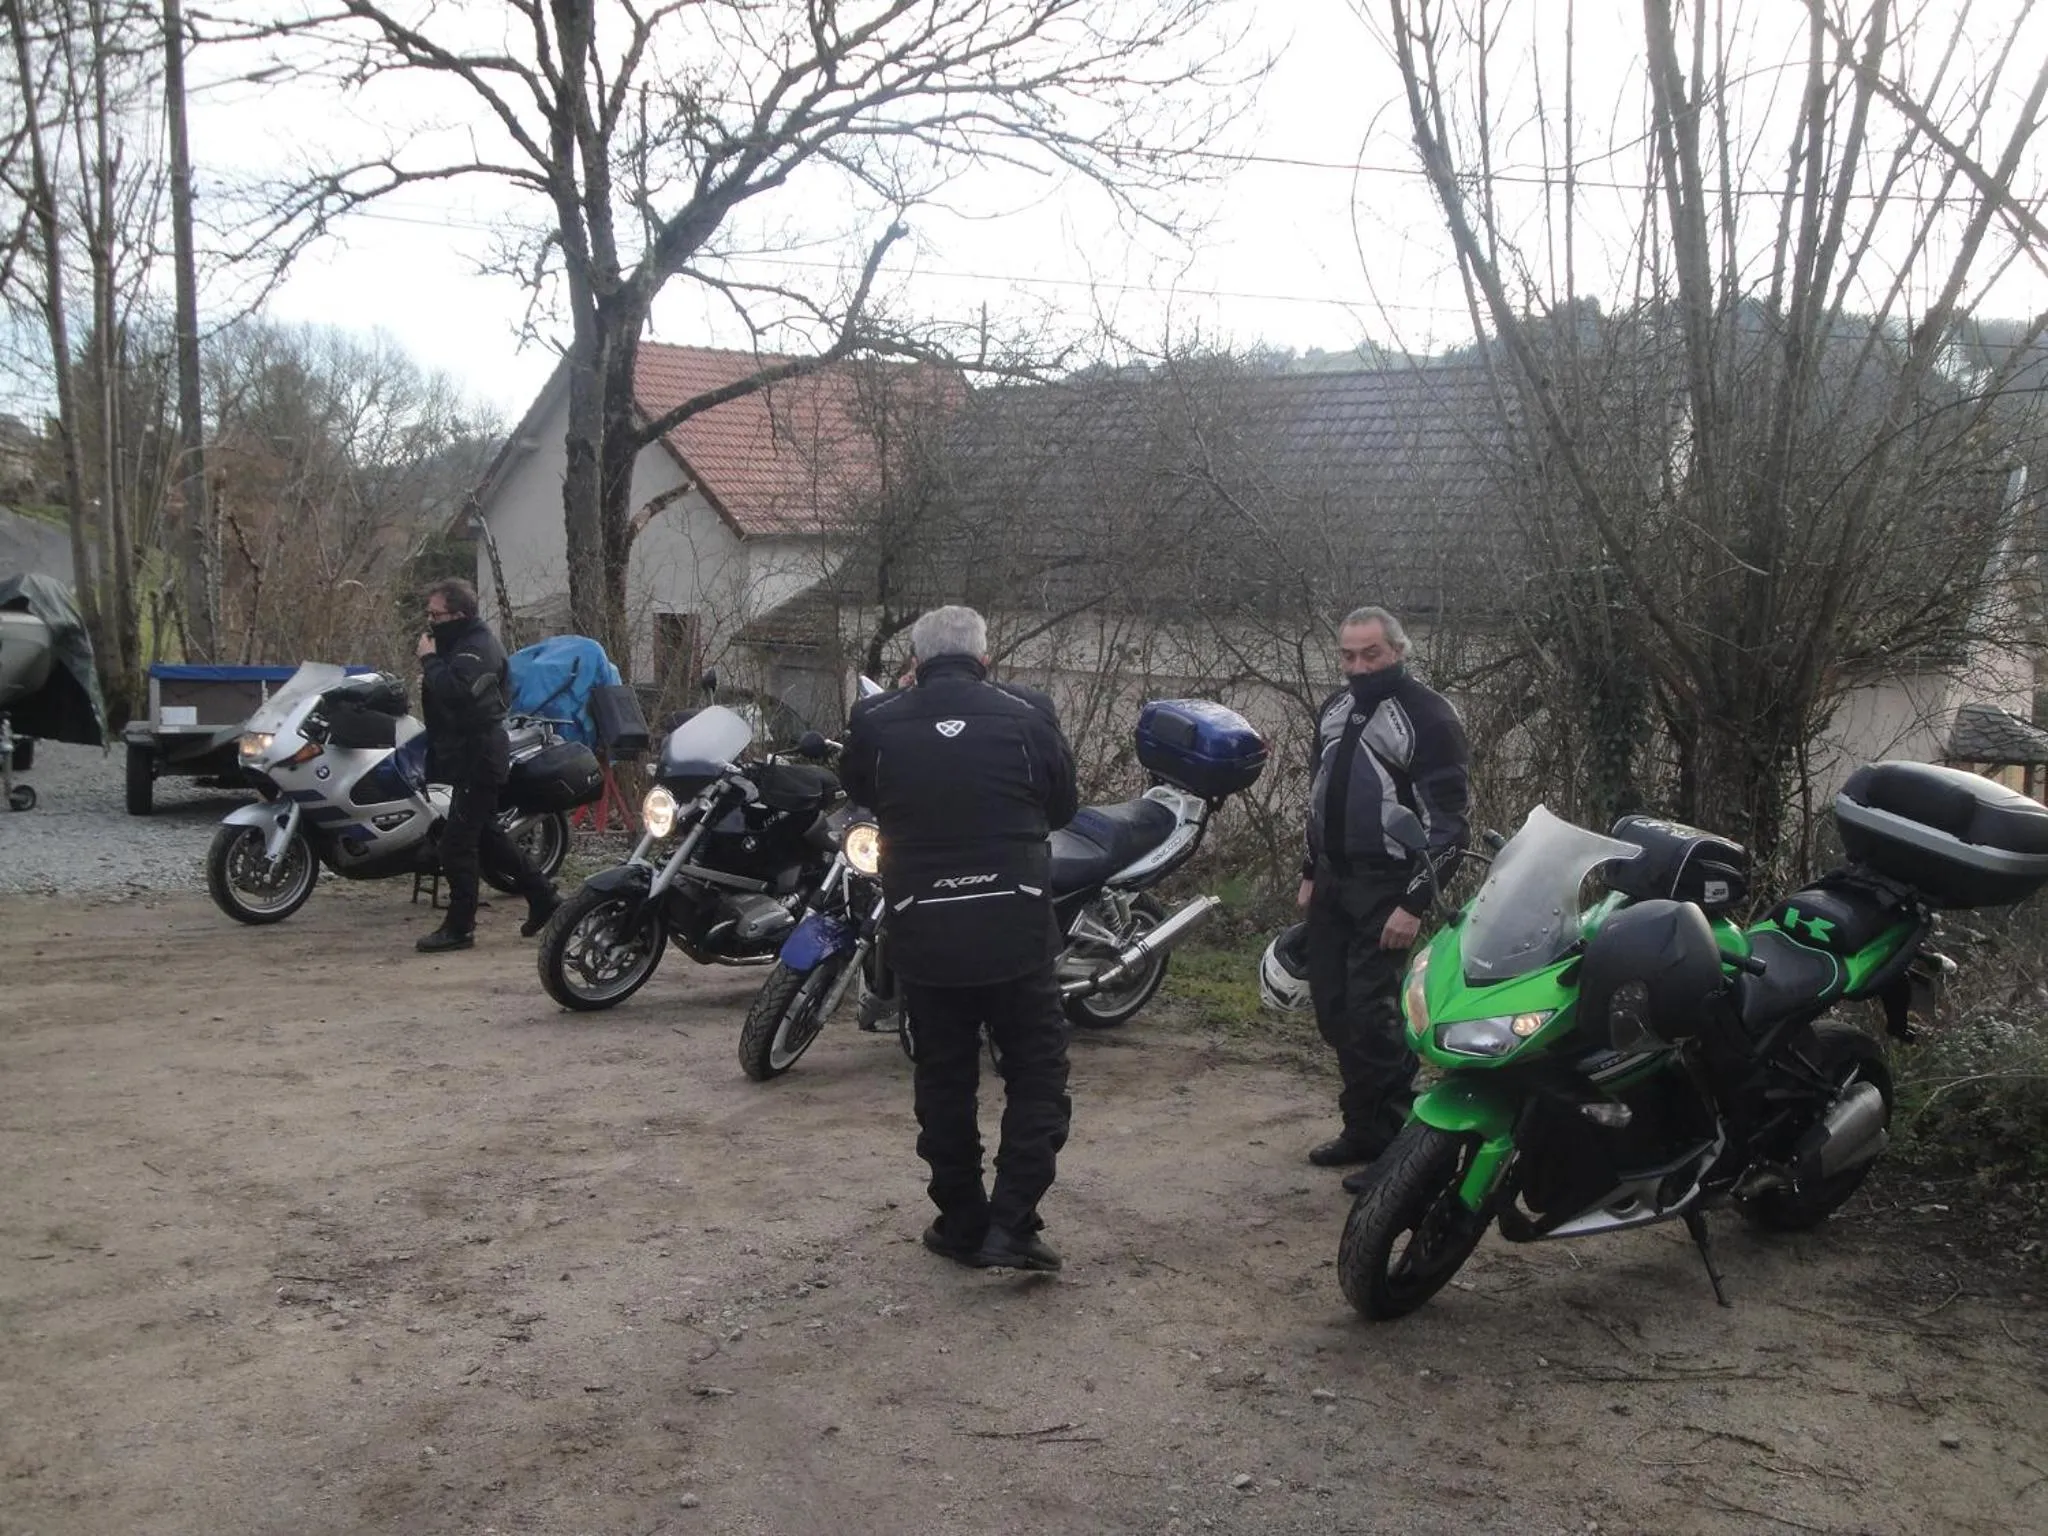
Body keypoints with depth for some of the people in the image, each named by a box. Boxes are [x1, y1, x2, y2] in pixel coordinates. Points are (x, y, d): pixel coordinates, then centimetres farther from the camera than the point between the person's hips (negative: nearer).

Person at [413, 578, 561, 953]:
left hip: (477, 757, -11)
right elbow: (442, 690, 19)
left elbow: (452, 690, -31)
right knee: (485, 835, 17)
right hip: (469, 756, 11)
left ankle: (459, 927, 0)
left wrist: (430, 659, -17)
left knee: (457, 843, -7)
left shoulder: (477, 648, -16)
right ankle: (542, 897, 24)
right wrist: (432, 662, 1)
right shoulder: (463, 642, 17)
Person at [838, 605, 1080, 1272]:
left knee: (944, 1080, 15)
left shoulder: (876, 721, -3)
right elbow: (1063, 806, 10)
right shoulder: (1027, 712, -3)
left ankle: (961, 1225, 23)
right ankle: (1011, 1225, 3)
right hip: (1017, 929, -1)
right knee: (1037, 1074, 11)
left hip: (922, 934, 1)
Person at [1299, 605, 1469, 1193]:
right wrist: (1311, 873, 21)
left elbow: (1447, 819, -14)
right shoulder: (1336, 708, 12)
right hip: (1333, 882, 8)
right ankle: (1362, 1127, 23)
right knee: (1333, 1009, 10)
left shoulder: (1427, 716, -12)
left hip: (1386, 887, -8)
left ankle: (1397, 1145, 0)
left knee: (1371, 1016, -11)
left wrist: (1414, 904, -18)